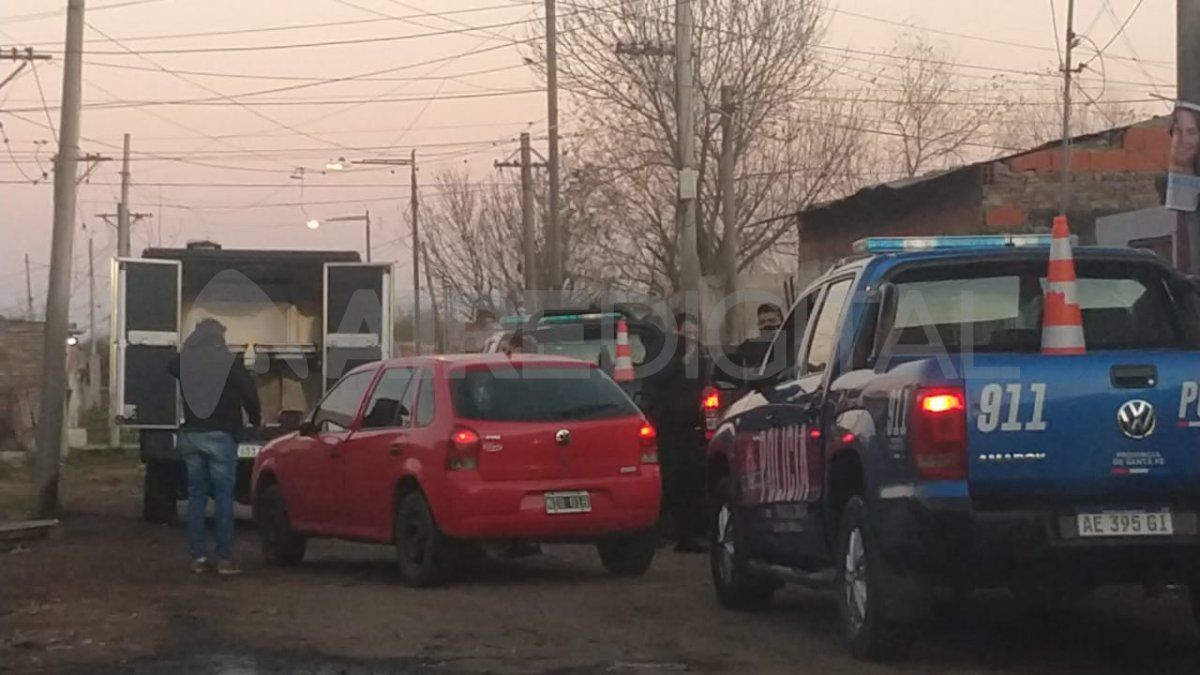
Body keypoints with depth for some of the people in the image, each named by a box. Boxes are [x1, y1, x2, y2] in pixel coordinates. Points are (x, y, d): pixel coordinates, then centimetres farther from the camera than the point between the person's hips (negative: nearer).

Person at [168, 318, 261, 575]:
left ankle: (198, 556, 5)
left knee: (196, 496, 8)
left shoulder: (185, 361, 5)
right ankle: (225, 558, -5)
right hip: (220, 436, -4)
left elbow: (171, 368, 29)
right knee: (223, 496, -2)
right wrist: (256, 419, 9)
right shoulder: (230, 362, -8)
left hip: (191, 435, 4)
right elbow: (249, 393, -7)